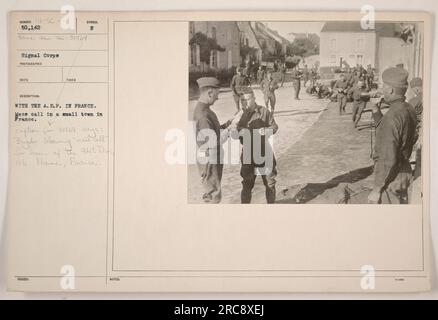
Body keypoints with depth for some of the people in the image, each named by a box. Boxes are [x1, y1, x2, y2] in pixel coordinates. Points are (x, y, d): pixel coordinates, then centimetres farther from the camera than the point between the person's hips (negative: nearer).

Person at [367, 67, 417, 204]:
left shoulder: (392, 117, -25)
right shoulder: (409, 110, 3)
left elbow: (388, 159, -26)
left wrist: (377, 189, -20)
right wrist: (377, 115, 10)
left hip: (391, 177, -9)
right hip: (405, 171, 9)